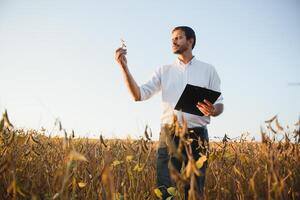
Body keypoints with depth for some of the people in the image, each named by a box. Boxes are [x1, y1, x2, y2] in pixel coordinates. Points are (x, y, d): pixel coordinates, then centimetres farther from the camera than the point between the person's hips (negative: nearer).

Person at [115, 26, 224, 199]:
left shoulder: (208, 70, 10)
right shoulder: (164, 71, 13)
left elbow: (220, 105, 9)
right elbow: (139, 95, 3)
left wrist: (212, 111, -16)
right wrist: (124, 67, -7)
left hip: (197, 135, -1)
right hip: (169, 135, 1)